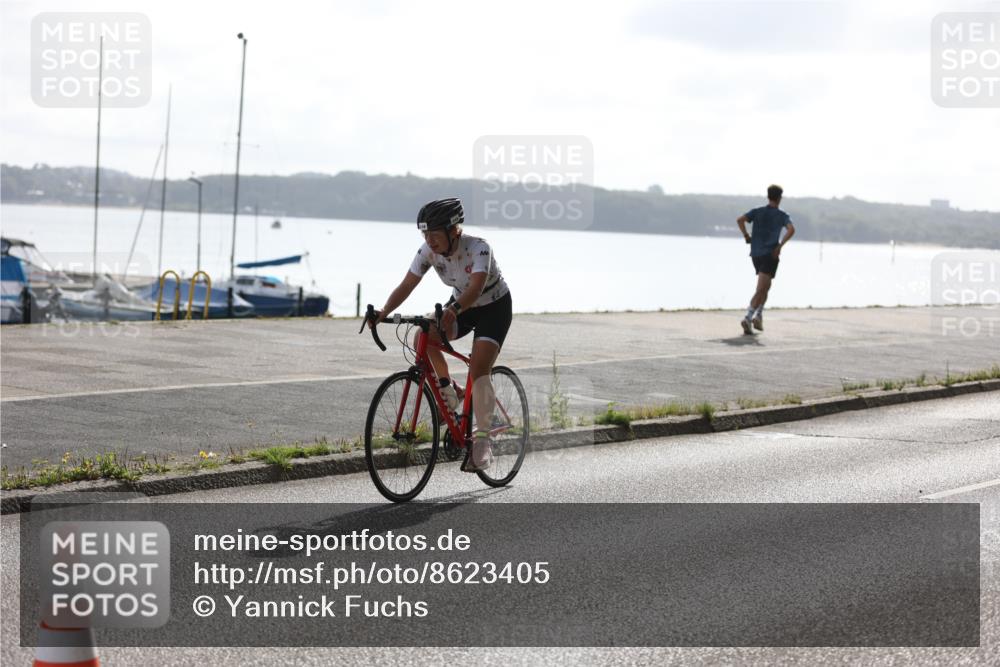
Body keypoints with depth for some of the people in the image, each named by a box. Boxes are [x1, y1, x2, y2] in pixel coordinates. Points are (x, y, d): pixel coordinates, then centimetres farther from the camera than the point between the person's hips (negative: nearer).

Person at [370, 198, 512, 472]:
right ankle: (448, 391, 0)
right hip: (461, 304, 5)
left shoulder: (478, 248, -32)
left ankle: (482, 439, -19)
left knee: (478, 370, -24)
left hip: (494, 307, -5)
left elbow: (476, 288, -46)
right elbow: (406, 285, -20)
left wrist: (453, 311, -64)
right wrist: (384, 312, -37)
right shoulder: (429, 251, -16)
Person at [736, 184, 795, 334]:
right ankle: (748, 318, -25)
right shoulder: (782, 216, 1)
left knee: (766, 286, 23)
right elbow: (791, 229, -17)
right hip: (771, 254, -4)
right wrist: (780, 246, -13)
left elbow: (740, 220, -6)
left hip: (756, 254, 4)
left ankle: (759, 315, 9)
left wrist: (746, 236, 3)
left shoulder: (757, 212, 9)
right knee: (761, 289, -9)